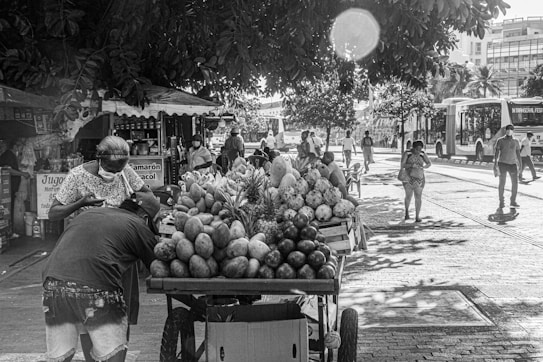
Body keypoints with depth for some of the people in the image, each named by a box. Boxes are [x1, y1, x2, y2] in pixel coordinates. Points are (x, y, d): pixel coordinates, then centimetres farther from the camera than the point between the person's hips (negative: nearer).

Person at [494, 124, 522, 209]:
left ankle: (513, 201, 12)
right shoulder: (500, 140, -1)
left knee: (515, 183, -1)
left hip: (513, 164, 3)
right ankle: (501, 203, 5)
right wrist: (495, 164, -14)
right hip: (502, 164, -3)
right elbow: (496, 153, -5)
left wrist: (520, 165, 3)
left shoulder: (515, 142, 8)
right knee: (502, 183, -3)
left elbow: (518, 154, 9)